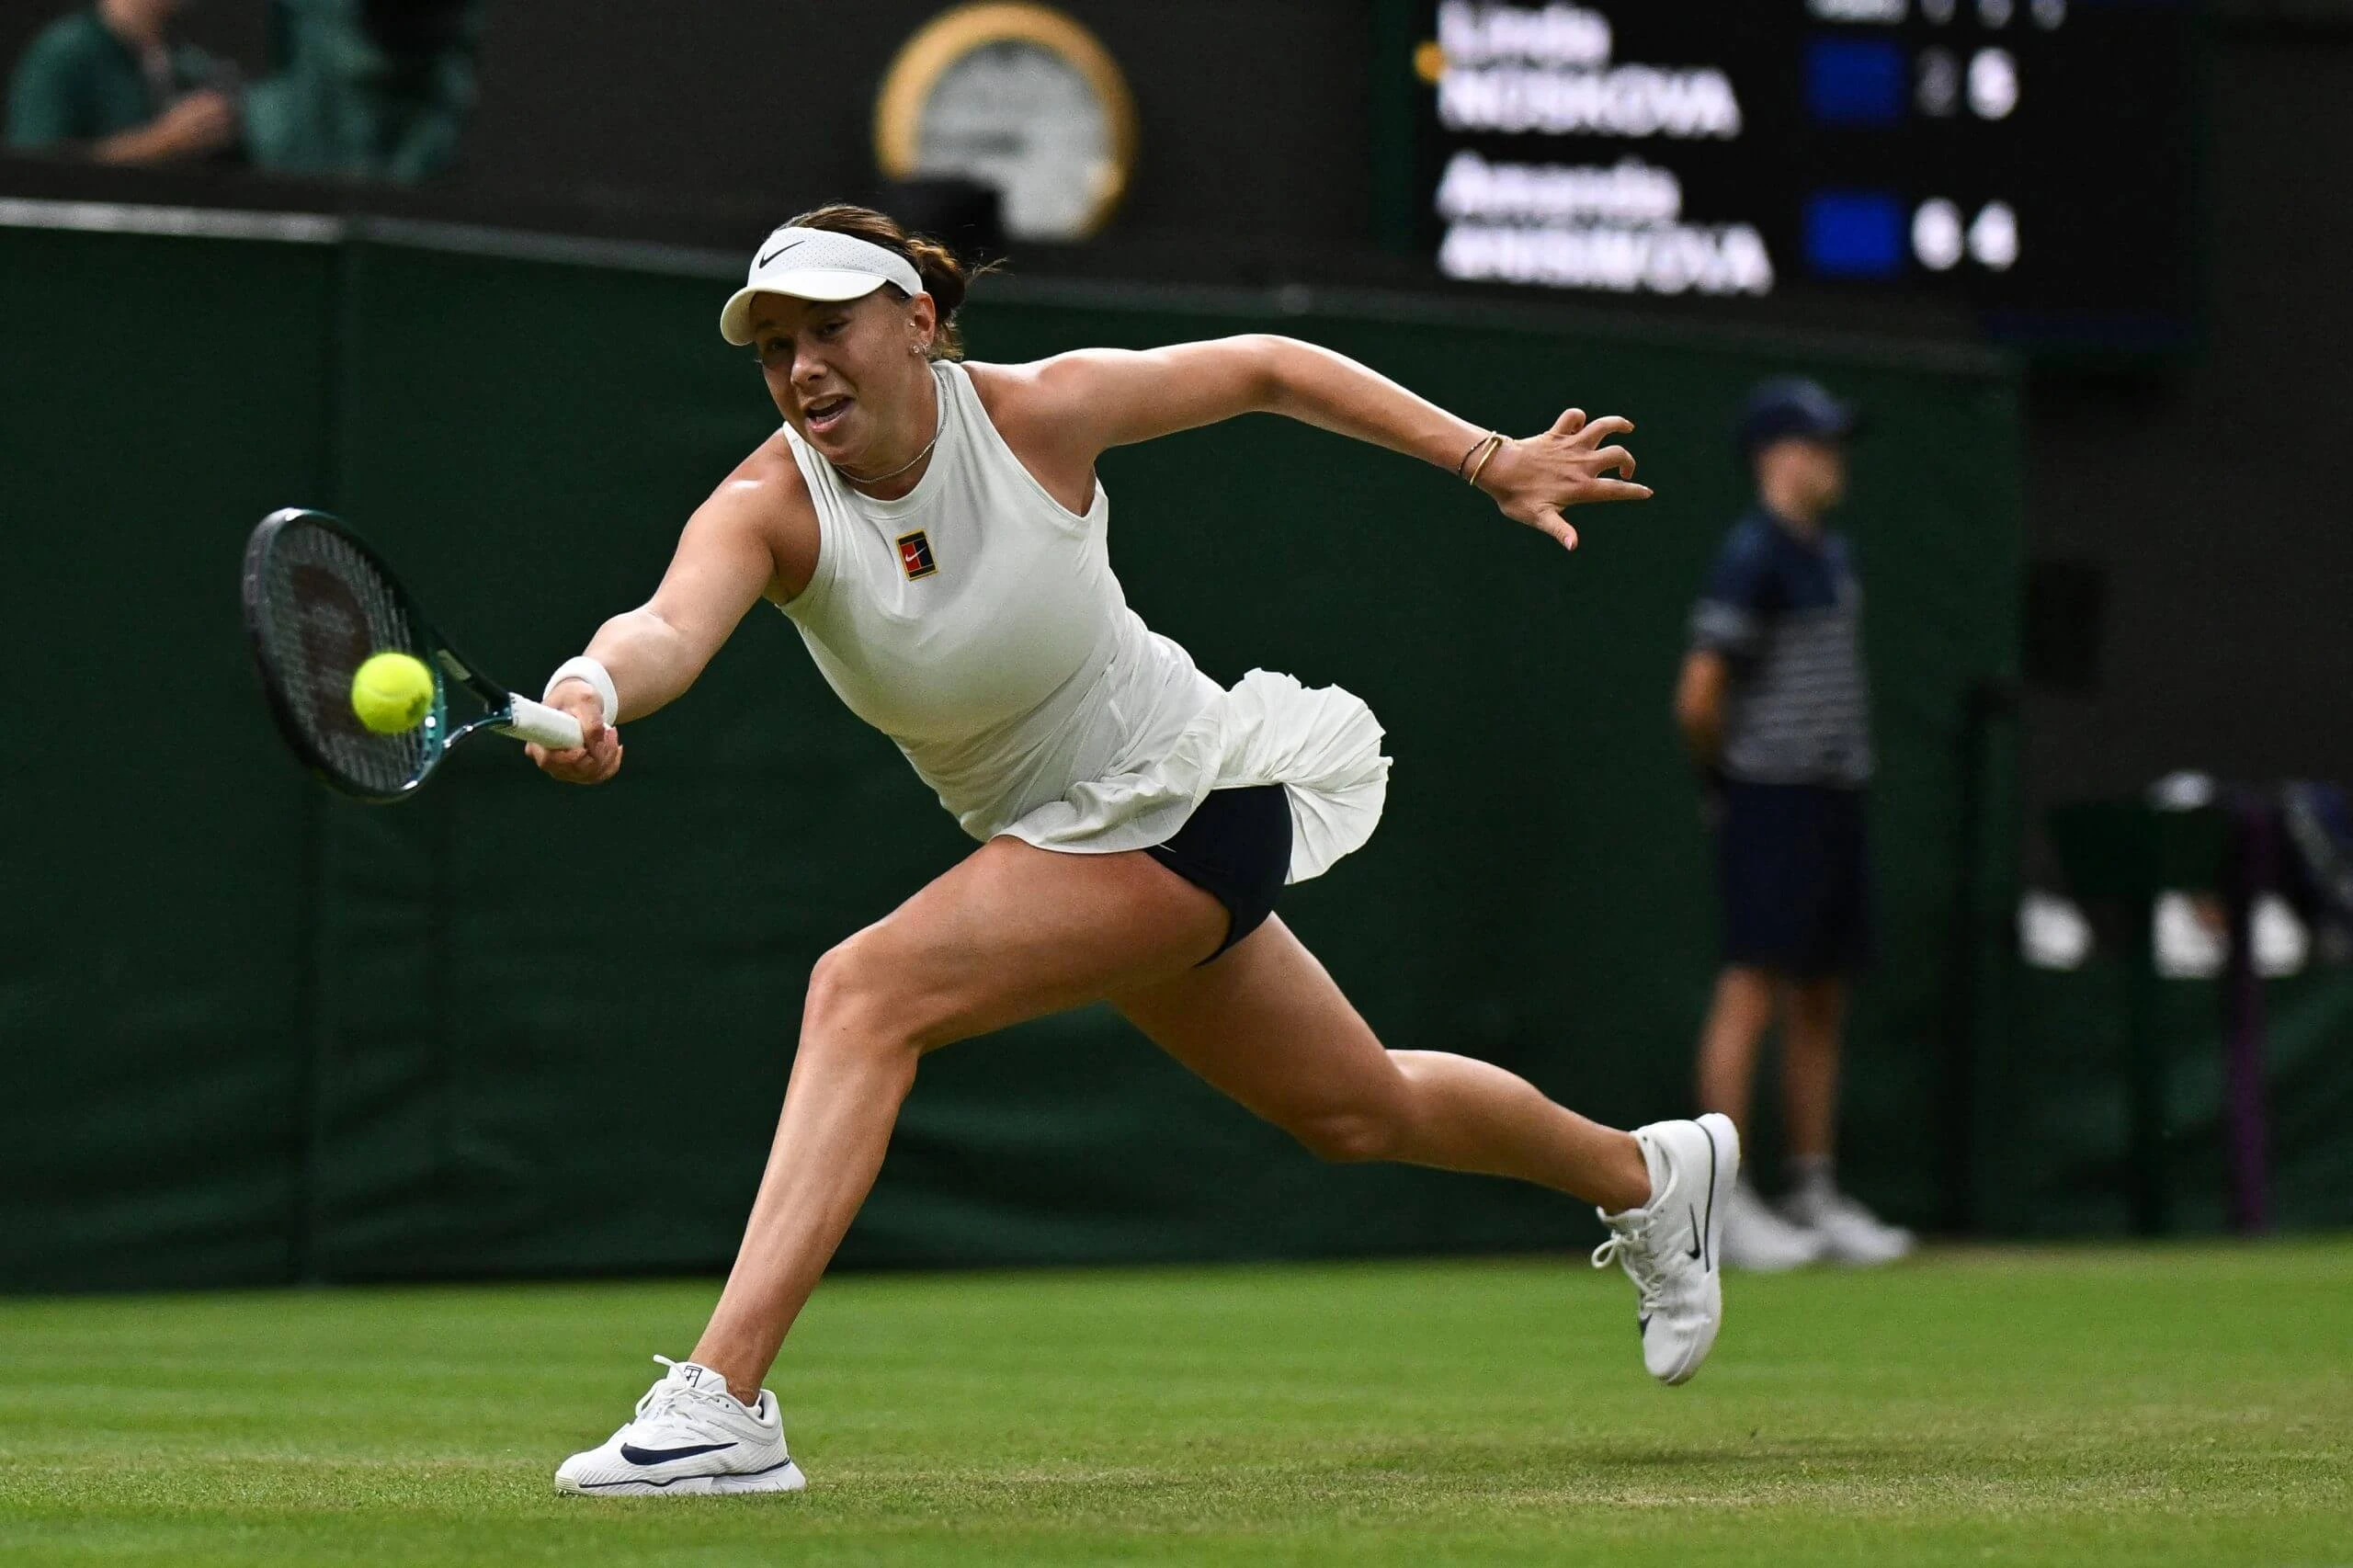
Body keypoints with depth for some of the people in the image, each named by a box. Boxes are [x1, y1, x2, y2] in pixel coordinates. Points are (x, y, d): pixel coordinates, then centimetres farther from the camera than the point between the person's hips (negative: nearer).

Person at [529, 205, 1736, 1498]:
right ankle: (1648, 1175, 52)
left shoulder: (1040, 411, -21)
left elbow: (1263, 368, -4)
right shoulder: (768, 507, -17)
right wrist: (587, 691, -64)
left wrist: (1493, 460, -2)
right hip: (1058, 834, 6)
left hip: (1186, 801, -6)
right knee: (1360, 1113, 24)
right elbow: (670, 624, -39)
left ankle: (723, 1403, -28)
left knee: (865, 993, -25)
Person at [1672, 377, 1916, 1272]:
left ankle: (1816, 1196, 16)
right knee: (1753, 988, -9)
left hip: (1836, 796, 9)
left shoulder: (1832, 557, 15)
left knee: (1822, 998, 11)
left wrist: (1845, 770, 12)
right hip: (1772, 800, -9)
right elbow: (1699, 695, -17)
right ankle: (1724, 1205, -10)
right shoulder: (1755, 556, -13)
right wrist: (1725, 779, -5)